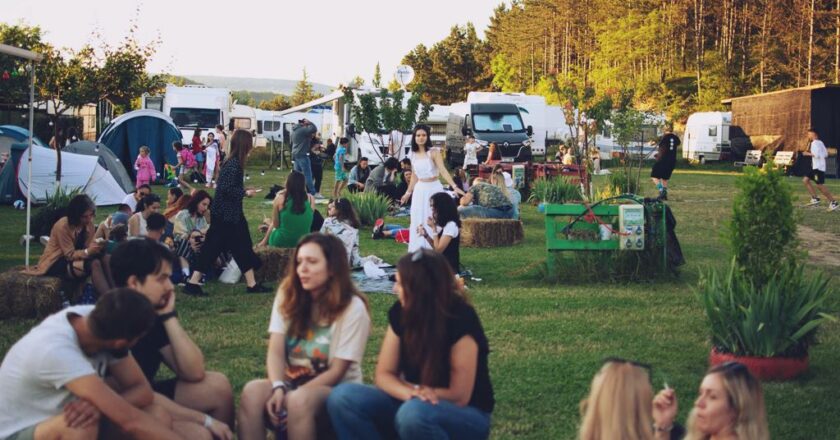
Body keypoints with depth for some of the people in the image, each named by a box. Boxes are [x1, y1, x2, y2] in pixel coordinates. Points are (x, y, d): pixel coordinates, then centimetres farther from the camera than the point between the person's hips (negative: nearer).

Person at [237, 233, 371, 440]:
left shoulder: (353, 308, -11)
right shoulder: (288, 294, 1)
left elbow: (337, 371, -13)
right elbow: (275, 352, -7)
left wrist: (293, 397, -24)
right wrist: (279, 388, -26)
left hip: (336, 390, -4)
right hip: (292, 382, 4)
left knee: (300, 400, -37)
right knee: (252, 391, -29)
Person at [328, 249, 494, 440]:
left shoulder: (461, 321, -22)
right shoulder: (400, 313, -4)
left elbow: (459, 396, -20)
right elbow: (383, 375, -3)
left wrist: (416, 392, -11)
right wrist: (410, 393, -24)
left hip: (468, 415, -6)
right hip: (413, 403, 6)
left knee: (413, 413, -40)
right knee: (342, 397, -17)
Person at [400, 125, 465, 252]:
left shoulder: (434, 152, -9)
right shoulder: (413, 155, 6)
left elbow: (443, 171, -18)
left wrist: (454, 186, -30)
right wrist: (408, 192, 25)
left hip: (434, 188, -5)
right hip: (420, 189, 5)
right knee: (418, 222, 5)